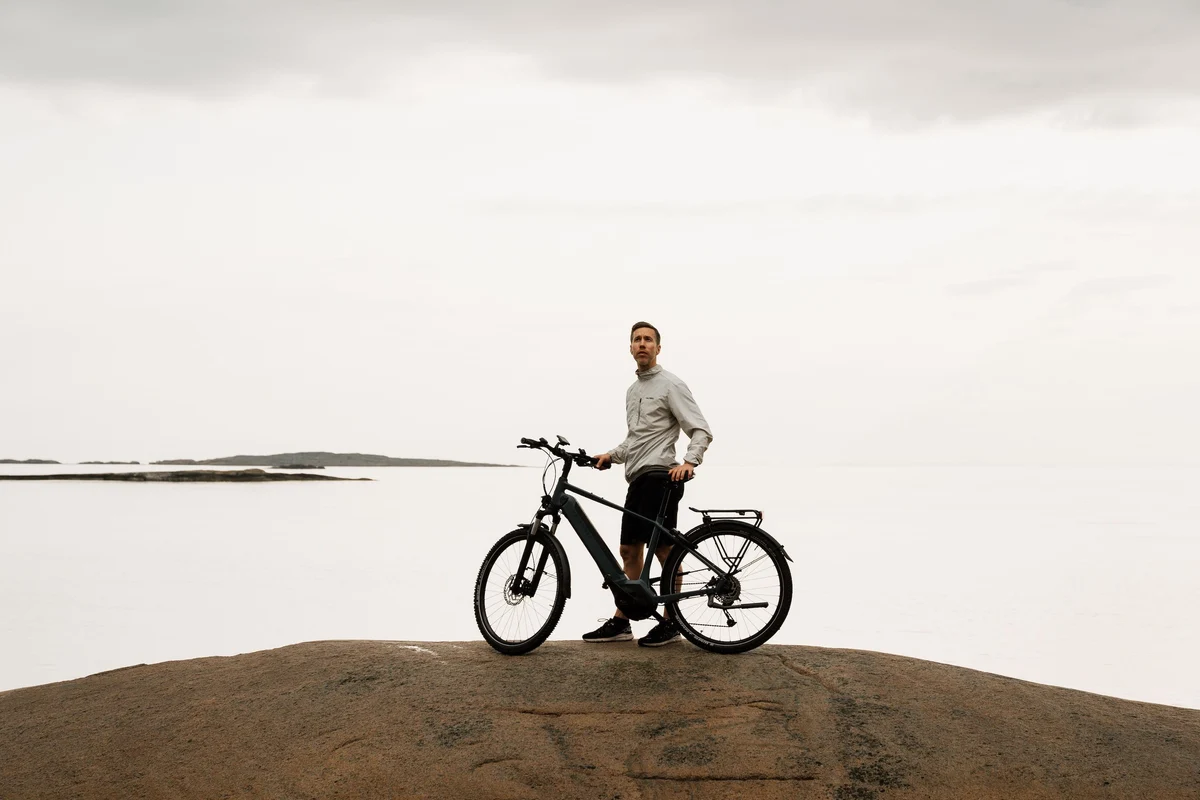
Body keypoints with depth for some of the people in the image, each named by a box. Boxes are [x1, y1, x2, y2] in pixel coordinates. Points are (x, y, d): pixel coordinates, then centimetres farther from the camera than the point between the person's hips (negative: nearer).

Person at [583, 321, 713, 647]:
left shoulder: (671, 385, -4)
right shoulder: (633, 390, 23)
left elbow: (701, 430, -10)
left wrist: (689, 462, -26)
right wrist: (611, 455, 14)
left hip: (659, 476, -9)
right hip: (637, 477, 9)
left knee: (663, 548, -8)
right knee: (630, 550, 9)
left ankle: (671, 623, -1)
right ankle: (620, 622, 14)